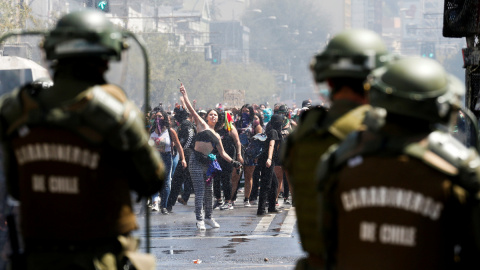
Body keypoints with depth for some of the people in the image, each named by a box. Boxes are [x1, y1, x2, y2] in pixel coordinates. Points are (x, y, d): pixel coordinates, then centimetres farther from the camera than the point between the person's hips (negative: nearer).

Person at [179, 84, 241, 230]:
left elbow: (222, 153, 22)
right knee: (200, 191, -9)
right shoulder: (202, 125, 5)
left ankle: (208, 217, 26)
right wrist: (184, 94, -7)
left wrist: (232, 161, 10)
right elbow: (191, 109, -2)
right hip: (196, 160, -6)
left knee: (209, 191, 12)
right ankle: (199, 219, -5)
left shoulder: (216, 136, 19)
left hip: (208, 162, 6)